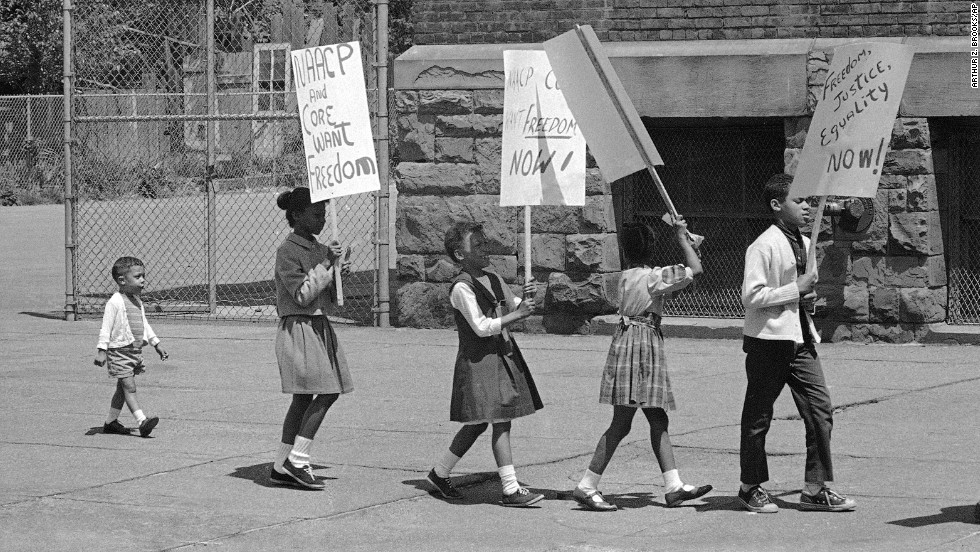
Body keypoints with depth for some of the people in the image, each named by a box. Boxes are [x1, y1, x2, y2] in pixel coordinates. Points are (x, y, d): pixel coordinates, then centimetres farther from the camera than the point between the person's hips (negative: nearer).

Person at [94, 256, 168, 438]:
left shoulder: (137, 301, 13)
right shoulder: (115, 302, -13)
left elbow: (144, 324, 24)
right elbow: (106, 327, -14)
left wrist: (156, 343, 23)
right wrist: (102, 350, -18)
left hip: (135, 351, 8)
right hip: (119, 352, -8)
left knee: (122, 389, 13)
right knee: (129, 387, -13)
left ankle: (111, 422, 23)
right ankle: (142, 421, -24)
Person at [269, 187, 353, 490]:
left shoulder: (319, 249, 13)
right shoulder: (288, 252, -11)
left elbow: (331, 295, 15)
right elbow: (302, 295, -18)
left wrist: (336, 266, -1)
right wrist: (326, 263, -18)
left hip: (319, 326, 9)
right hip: (298, 327, -9)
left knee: (304, 398, 8)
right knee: (326, 394, -13)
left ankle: (282, 467, 12)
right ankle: (297, 460, -7)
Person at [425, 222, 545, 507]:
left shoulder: (494, 280, 12)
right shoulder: (462, 288, -14)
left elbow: (515, 308, 18)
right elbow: (481, 327, -19)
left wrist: (527, 298, -4)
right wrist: (516, 315, -18)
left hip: (502, 355, 9)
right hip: (478, 359, -9)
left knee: (478, 423, 14)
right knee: (501, 422, -11)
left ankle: (440, 473, 29)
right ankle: (511, 490, -10)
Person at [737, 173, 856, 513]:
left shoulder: (804, 244, 12)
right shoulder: (763, 246, -13)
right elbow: (751, 296, -20)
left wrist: (809, 295, 5)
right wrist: (796, 290, -18)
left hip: (801, 339, 7)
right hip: (769, 340, -7)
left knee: (820, 408, 0)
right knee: (758, 416, 5)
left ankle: (817, 489, 6)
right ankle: (751, 488, 18)